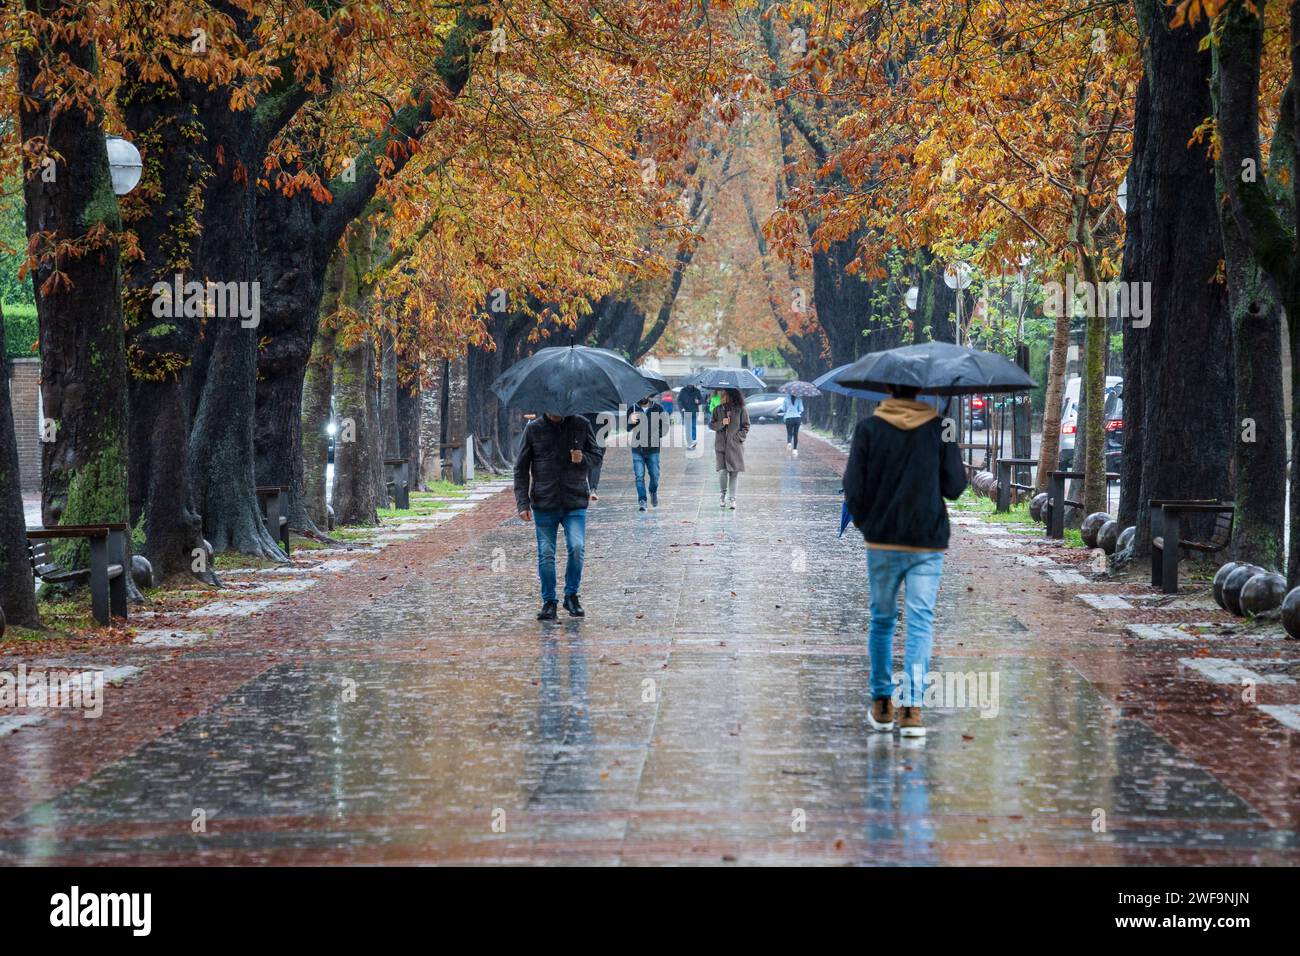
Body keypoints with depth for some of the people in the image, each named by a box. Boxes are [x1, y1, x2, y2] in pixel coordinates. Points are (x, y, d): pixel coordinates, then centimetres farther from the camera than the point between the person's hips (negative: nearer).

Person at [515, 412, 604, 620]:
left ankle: (571, 595, 4)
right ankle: (549, 602, 15)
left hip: (575, 503, 0)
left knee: (577, 547, -15)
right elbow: (521, 469, 6)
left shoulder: (581, 425, 3)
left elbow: (597, 455, 14)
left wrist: (584, 459, -10)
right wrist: (522, 503, -3)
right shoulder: (533, 429, 2)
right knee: (546, 554, 1)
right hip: (544, 504, 0)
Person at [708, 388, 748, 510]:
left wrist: (737, 437, -9)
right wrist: (721, 423, -10)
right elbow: (711, 424, 9)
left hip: (735, 445, -1)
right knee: (722, 471, -9)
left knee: (734, 472, -1)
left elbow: (746, 426, 4)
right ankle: (723, 494, 12)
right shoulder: (718, 409, 8)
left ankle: (732, 498, 7)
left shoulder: (741, 409, 1)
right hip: (721, 445, 1)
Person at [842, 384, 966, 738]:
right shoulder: (939, 429, -4)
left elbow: (853, 487, -7)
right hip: (928, 542, -1)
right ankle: (912, 706, -15)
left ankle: (881, 703, 21)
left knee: (882, 620, 15)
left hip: (881, 540, 1)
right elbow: (955, 486, -3)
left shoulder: (868, 429, -5)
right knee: (920, 622, -2)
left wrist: (862, 520, 12)